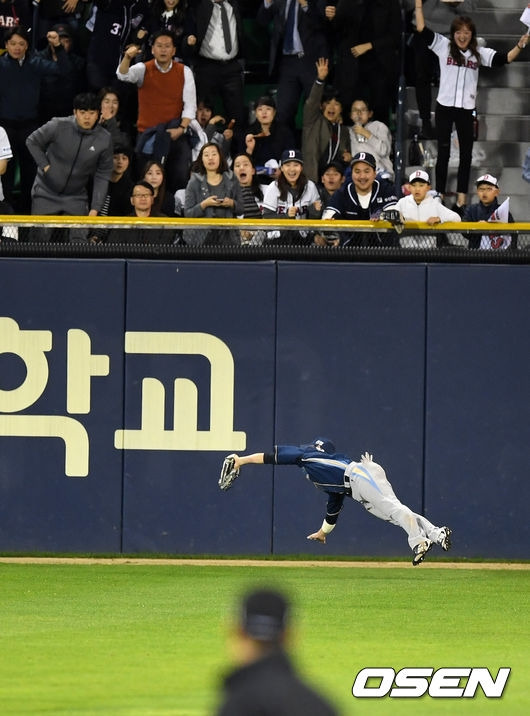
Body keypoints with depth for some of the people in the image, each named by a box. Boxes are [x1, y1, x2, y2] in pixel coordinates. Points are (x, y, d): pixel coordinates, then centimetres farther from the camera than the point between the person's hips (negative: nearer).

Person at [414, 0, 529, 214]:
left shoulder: (479, 53, 4)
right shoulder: (443, 46, -1)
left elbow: (504, 59, -1)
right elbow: (422, 29, -8)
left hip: (467, 109, 2)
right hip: (444, 107, -2)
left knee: (466, 154, 4)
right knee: (443, 153, 4)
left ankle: (461, 199, 10)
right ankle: (440, 195, 10)